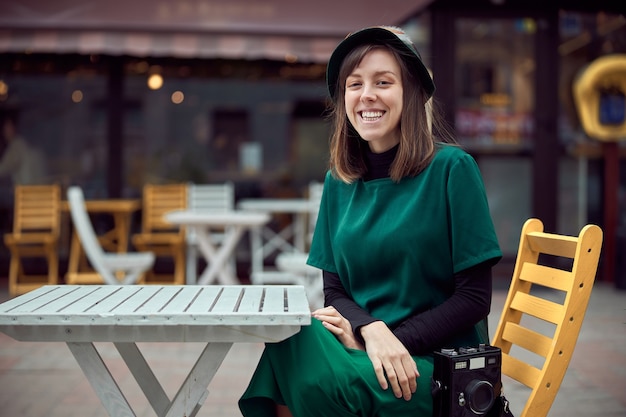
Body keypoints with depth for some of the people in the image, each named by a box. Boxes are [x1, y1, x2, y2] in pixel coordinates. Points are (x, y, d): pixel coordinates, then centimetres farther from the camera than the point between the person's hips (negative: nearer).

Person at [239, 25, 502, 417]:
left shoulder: (451, 168, -7)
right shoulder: (338, 182, 8)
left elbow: (475, 297, -7)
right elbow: (334, 288, 7)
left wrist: (394, 339, -16)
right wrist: (371, 329, -15)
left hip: (438, 364, -4)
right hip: (363, 346, 4)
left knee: (311, 376, -31)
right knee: (291, 345, -29)